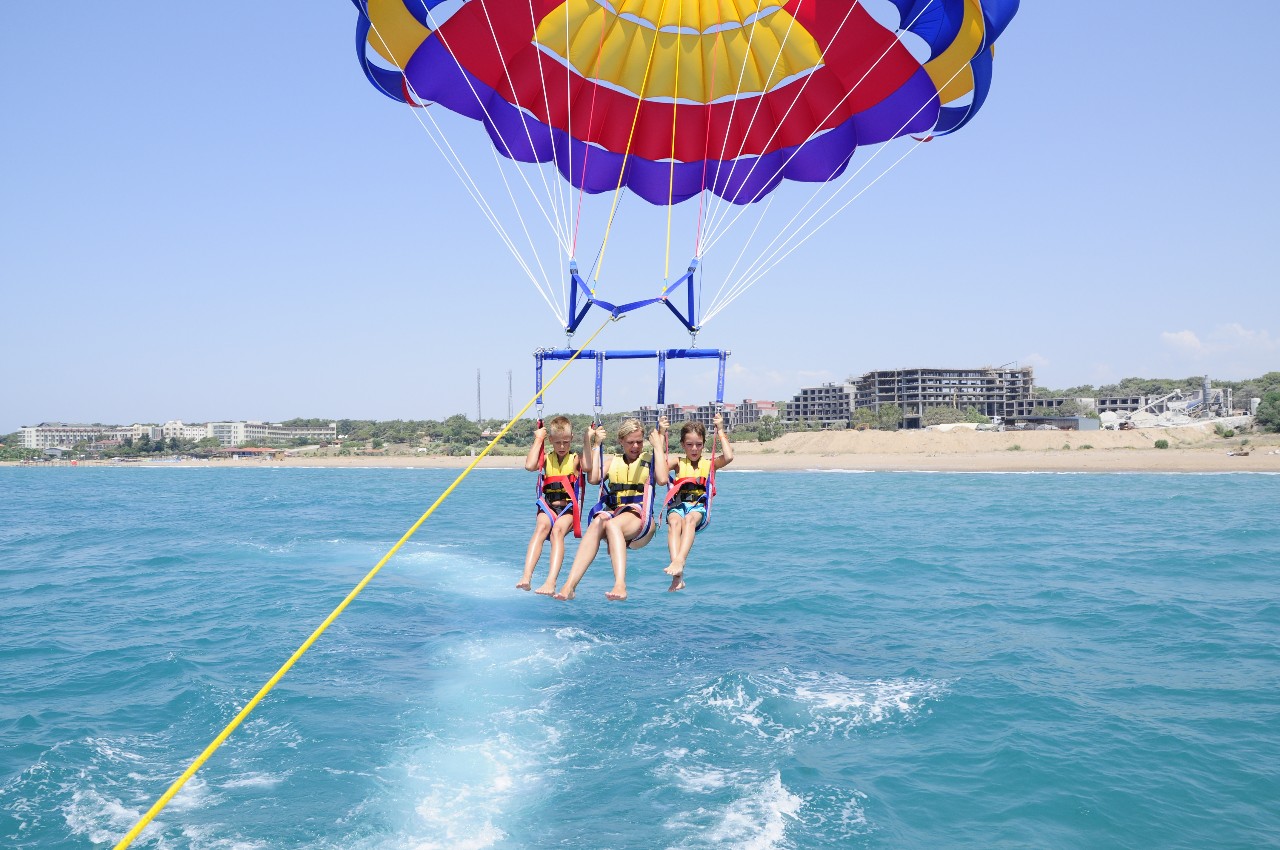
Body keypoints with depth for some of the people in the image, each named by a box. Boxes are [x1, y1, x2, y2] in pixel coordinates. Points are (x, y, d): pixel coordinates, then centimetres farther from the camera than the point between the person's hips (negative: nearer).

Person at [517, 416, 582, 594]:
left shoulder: (575, 459, 11)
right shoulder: (546, 458, 15)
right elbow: (529, 465, -8)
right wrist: (538, 440, 1)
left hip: (569, 507, -1)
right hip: (548, 506, 1)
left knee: (557, 530, -33)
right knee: (542, 526, -33)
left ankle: (551, 582, -49)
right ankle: (526, 577, -49)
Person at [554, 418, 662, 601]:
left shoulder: (649, 459, 15)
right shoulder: (611, 461, 24)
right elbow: (593, 478, 4)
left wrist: (657, 446, -2)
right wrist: (595, 444, 8)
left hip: (640, 517, -3)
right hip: (612, 512, 3)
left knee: (612, 524, -37)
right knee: (597, 524, -34)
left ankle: (620, 585, -56)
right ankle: (569, 585, -50)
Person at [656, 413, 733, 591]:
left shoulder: (710, 463, 18)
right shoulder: (677, 462, 20)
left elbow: (728, 457, -3)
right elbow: (660, 461, -1)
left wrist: (720, 431, 4)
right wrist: (661, 435, 4)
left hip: (699, 506, 0)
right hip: (677, 505, 0)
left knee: (690, 519, -37)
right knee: (675, 521, -35)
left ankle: (679, 562, -57)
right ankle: (677, 576, -52)